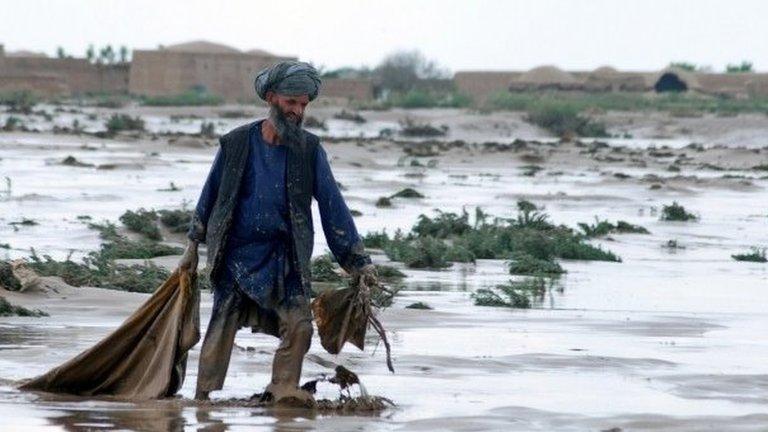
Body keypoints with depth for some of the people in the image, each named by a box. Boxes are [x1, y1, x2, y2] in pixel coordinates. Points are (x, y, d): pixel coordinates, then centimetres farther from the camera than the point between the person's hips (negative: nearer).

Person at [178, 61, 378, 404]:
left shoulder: (309, 150, 0)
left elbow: (332, 205, 0)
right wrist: (193, 246, 15)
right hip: (237, 254, -1)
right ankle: (203, 397, 8)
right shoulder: (236, 144, -2)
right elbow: (211, 194, 10)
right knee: (221, 329, -1)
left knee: (298, 324, -13)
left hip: (285, 258, 1)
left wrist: (358, 260, -3)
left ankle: (283, 390, 0)